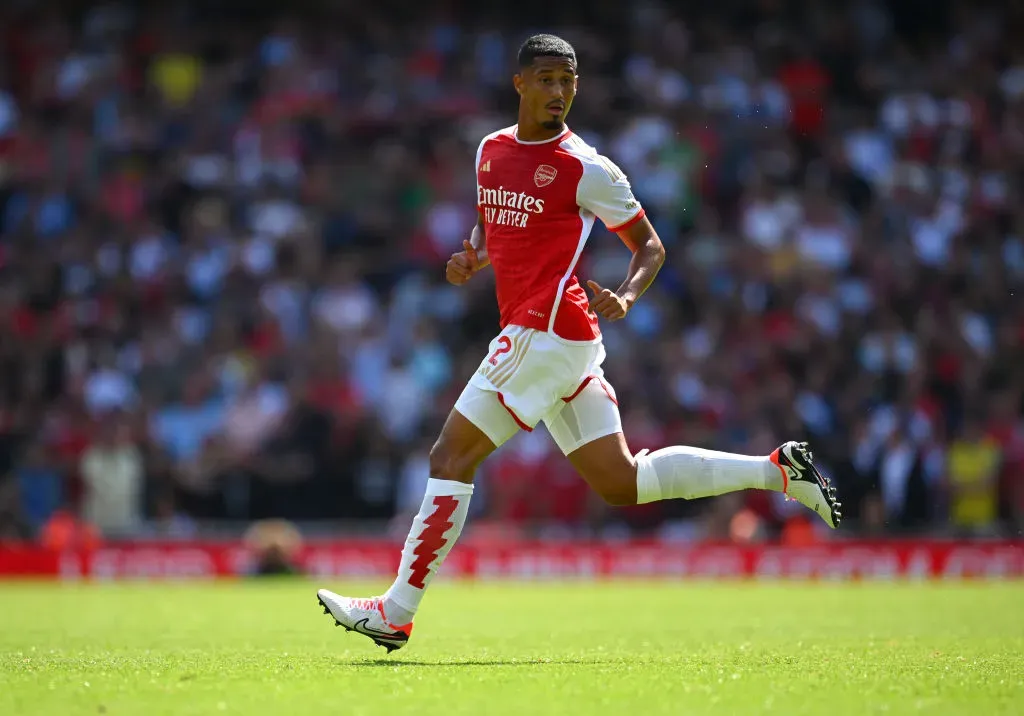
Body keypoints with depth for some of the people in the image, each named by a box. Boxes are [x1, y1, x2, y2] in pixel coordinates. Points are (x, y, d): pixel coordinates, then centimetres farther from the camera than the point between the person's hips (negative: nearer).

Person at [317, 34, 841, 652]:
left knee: (453, 456, -6)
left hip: (547, 332, -8)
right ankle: (779, 471, 14)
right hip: (562, 342, 8)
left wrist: (626, 298, -18)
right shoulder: (492, 150, 15)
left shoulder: (586, 170, -6)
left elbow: (650, 245, 1)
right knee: (622, 482, 10)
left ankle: (397, 613, -1)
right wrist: (469, 259, 7)